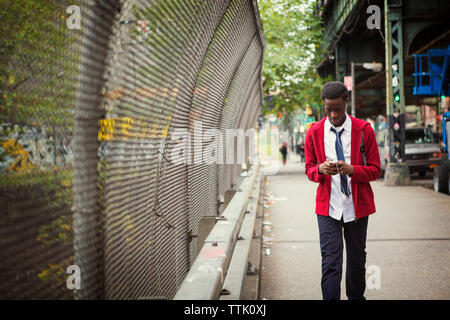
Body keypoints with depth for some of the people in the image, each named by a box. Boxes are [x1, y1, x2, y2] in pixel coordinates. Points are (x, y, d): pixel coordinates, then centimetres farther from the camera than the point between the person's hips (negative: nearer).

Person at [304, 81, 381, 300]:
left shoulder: (364, 130, -3)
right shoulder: (314, 132, 1)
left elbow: (375, 170, -1)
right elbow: (309, 169, 8)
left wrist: (351, 170, -21)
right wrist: (320, 169, -16)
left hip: (357, 206, 1)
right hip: (327, 206, 0)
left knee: (357, 259, 14)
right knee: (330, 262, -8)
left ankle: (356, 297, 33)